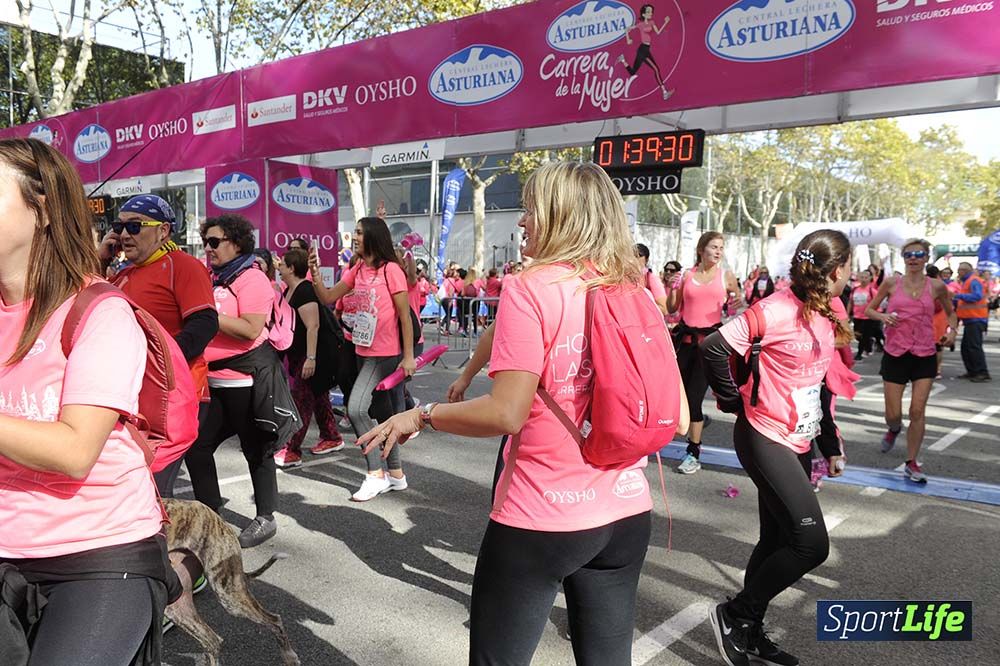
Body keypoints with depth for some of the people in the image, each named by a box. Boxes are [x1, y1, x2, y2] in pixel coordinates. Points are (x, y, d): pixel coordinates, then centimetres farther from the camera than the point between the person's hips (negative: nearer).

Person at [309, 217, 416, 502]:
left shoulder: (391, 270, -12)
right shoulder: (357, 270, 9)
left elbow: (405, 315, -12)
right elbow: (327, 297, 10)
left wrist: (408, 356, -13)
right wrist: (315, 272, -6)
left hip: (385, 354, -8)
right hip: (364, 351, 8)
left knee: (356, 408, -17)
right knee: (382, 414, 14)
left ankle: (375, 474, -4)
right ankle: (396, 474, 25)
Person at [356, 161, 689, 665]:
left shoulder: (531, 288, -14)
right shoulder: (634, 289, 4)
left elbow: (506, 413, -19)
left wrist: (421, 416, -5)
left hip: (540, 520, -6)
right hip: (626, 513, 6)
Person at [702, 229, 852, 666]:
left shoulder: (827, 315, 8)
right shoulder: (778, 310, -20)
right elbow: (714, 347, -24)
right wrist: (734, 401, -13)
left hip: (798, 444, 9)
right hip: (765, 439, -9)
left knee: (778, 541, 14)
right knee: (811, 543, -12)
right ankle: (734, 614, 6)